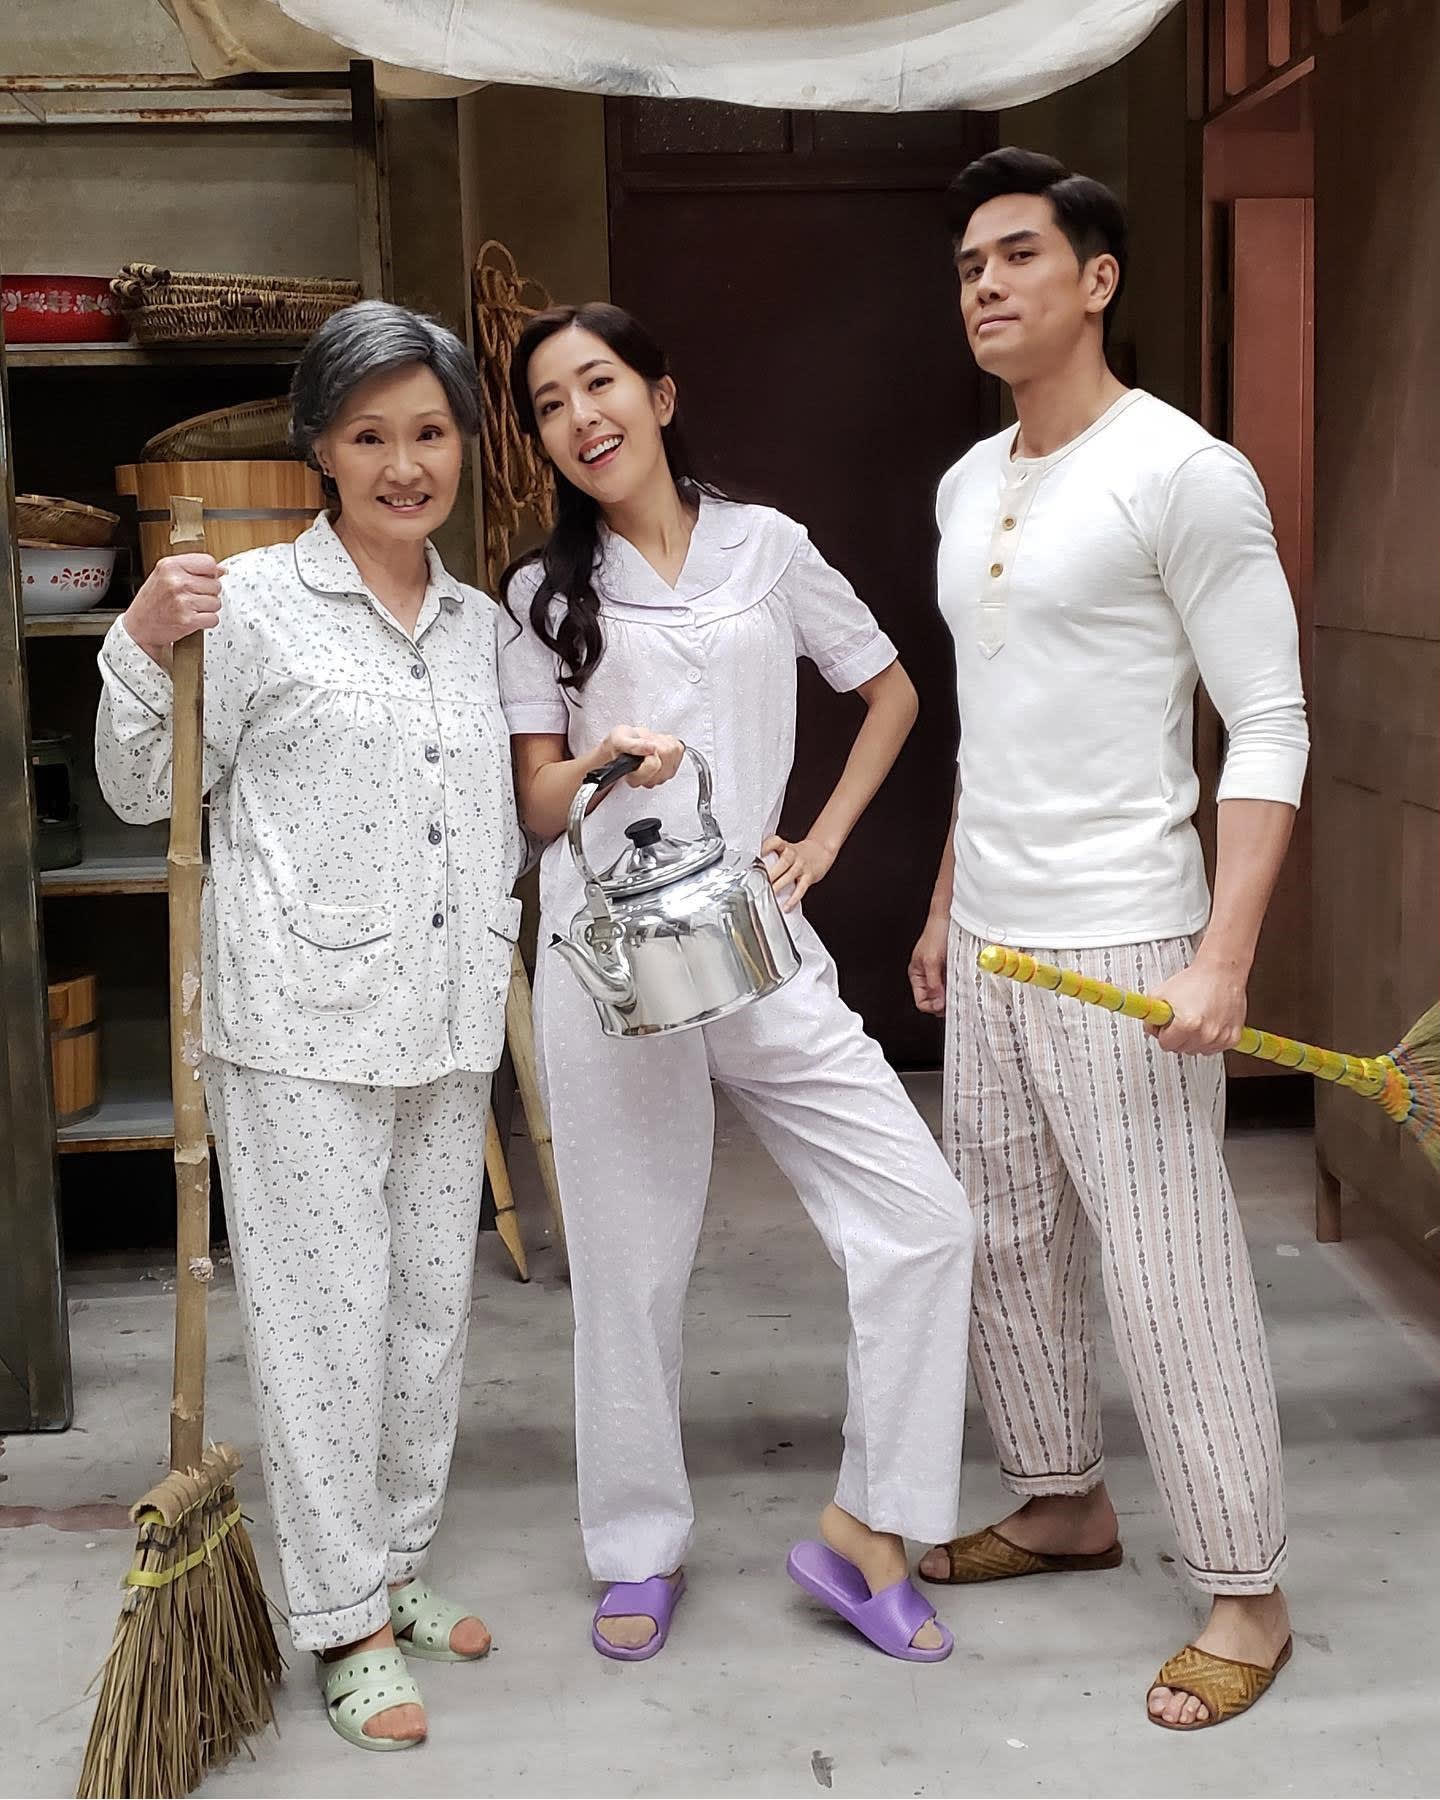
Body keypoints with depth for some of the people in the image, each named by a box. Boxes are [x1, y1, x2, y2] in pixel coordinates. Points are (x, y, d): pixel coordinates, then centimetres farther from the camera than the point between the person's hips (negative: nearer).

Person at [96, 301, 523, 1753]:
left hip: (446, 1026, 6)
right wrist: (142, 649, -17)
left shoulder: (477, 620, 12)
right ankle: (346, 1624, 15)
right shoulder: (251, 602, -6)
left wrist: (500, 965, 14)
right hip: (301, 1027, -6)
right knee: (324, 1311, 1)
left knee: (430, 1304, 14)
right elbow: (143, 792, -3)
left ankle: (396, 1567, 32)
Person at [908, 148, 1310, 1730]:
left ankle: (1245, 1596, 12)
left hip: (1121, 945, -8)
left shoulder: (1182, 472, -11)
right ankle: (1064, 1502, 34)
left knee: (1166, 1270, -3)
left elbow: (1269, 729, -14)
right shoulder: (966, 487, 12)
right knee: (1003, 1242, 15)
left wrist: (1224, 956, -22)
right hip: (988, 943, 8)